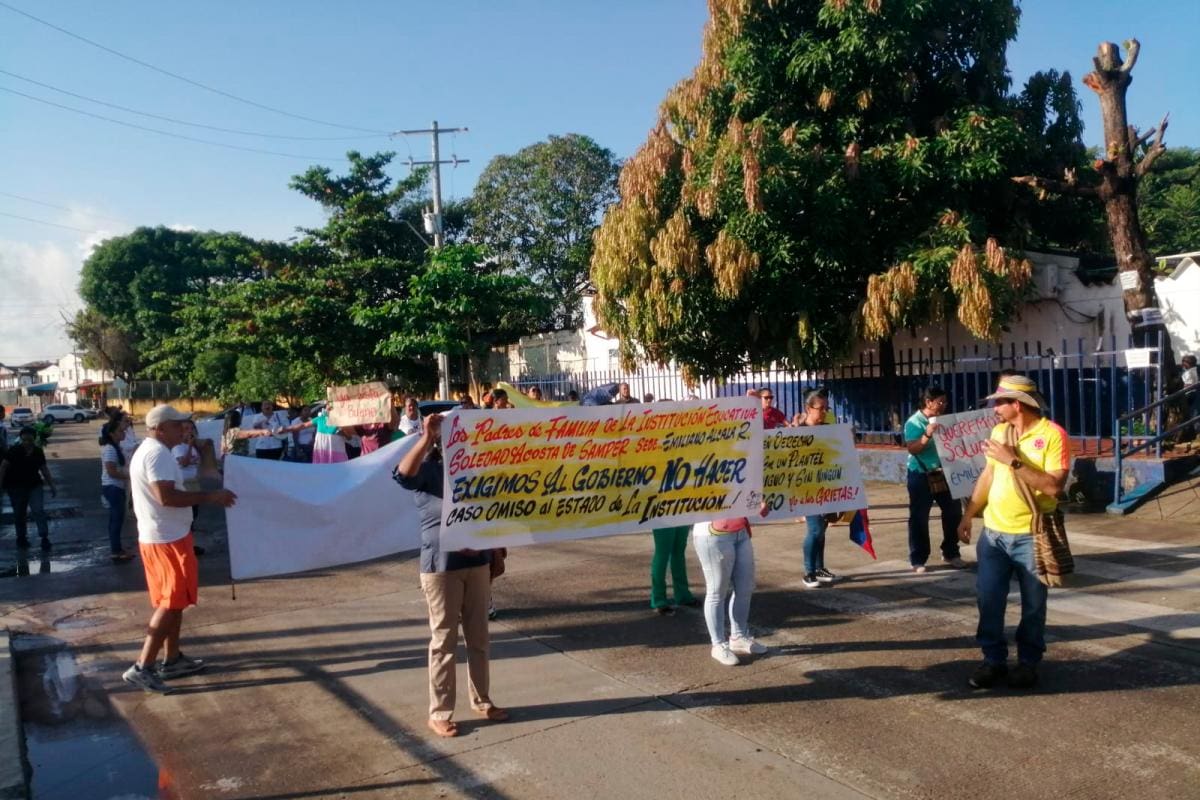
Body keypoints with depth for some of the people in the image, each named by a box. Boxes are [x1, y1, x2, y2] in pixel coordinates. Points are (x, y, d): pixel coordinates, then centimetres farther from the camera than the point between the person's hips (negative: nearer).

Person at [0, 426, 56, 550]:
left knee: (39, 510, -10)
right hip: (16, 487, -2)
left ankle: (44, 538, -10)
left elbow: (44, 469, 7)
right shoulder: (14, 451, -10)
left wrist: (52, 486, 8)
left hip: (34, 485, 2)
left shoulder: (38, 452, 0)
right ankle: (21, 537, 25)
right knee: (19, 514, 8)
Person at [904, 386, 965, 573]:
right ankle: (918, 559, 9)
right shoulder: (914, 423, -10)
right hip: (921, 476, -6)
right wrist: (927, 435, -31)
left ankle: (951, 553, 26)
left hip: (943, 474, 6)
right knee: (919, 518, 1)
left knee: (953, 512, 9)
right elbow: (912, 449, -19)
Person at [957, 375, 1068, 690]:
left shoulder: (1052, 435, -12)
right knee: (988, 599, 5)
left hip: (1031, 536, -5)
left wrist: (1014, 461, -23)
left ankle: (1028, 662, 22)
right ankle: (994, 659, 18)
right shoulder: (998, 432, 7)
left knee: (1033, 604, 8)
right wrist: (968, 515, 14)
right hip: (993, 533, 5)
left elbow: (1054, 486, -21)